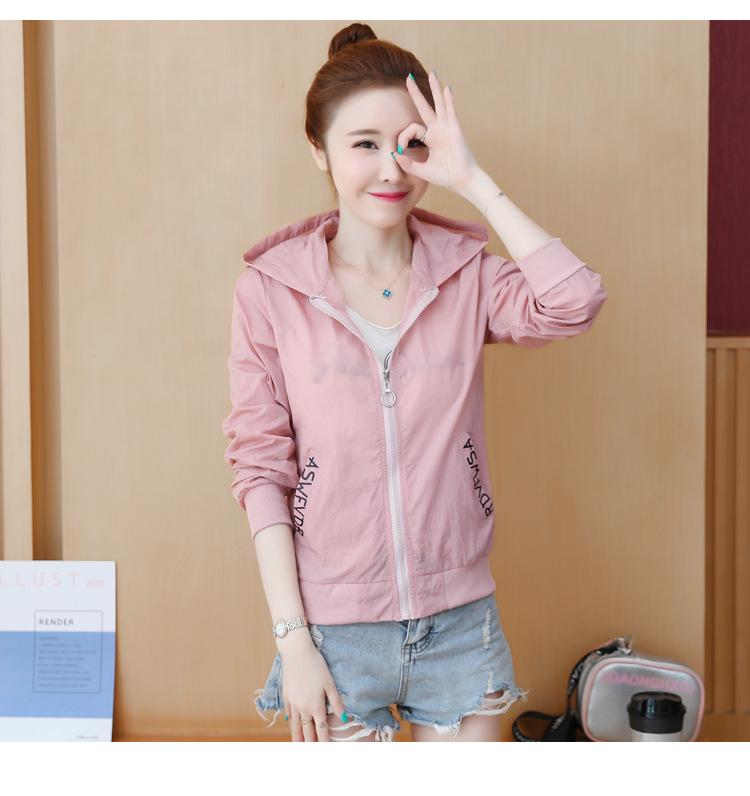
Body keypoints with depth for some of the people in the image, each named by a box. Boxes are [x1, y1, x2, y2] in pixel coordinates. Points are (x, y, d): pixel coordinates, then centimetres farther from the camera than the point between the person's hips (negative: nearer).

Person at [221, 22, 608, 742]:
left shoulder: (465, 275, 0)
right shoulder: (269, 288, -6)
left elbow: (574, 303, -20)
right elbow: (262, 472, -6)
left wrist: (472, 181, -17)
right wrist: (292, 639, -10)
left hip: (459, 620, 2)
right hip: (336, 626, -2)